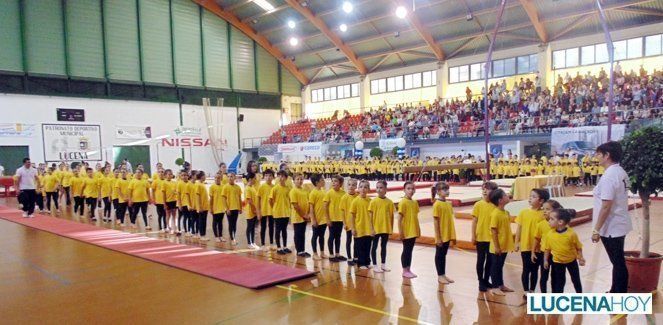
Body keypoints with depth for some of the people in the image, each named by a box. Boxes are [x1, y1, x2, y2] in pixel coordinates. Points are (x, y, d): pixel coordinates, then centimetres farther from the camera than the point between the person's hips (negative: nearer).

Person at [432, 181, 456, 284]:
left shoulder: (449, 204, 6)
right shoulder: (437, 204, -14)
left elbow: (450, 220, 11)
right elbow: (436, 222, -14)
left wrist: (453, 235, 12)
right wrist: (438, 237, -15)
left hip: (448, 235, 7)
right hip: (441, 236, -7)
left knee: (444, 254, 15)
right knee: (439, 255, 6)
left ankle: (444, 274, 24)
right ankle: (440, 276, 15)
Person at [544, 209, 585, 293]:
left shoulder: (571, 234, -25)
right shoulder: (550, 234, -18)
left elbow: (578, 247, -10)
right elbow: (547, 248, -5)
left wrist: (580, 258, -10)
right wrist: (545, 260, -1)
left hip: (571, 260, -1)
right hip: (557, 262, 1)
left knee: (576, 279, 19)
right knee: (559, 281, 8)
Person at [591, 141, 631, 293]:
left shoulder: (609, 176, -22)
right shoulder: (621, 172, 7)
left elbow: (606, 206, -24)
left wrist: (596, 230, -18)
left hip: (611, 228, -9)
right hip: (619, 225, 9)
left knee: (618, 263, 1)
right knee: (618, 261, 19)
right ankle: (615, 292, 33)